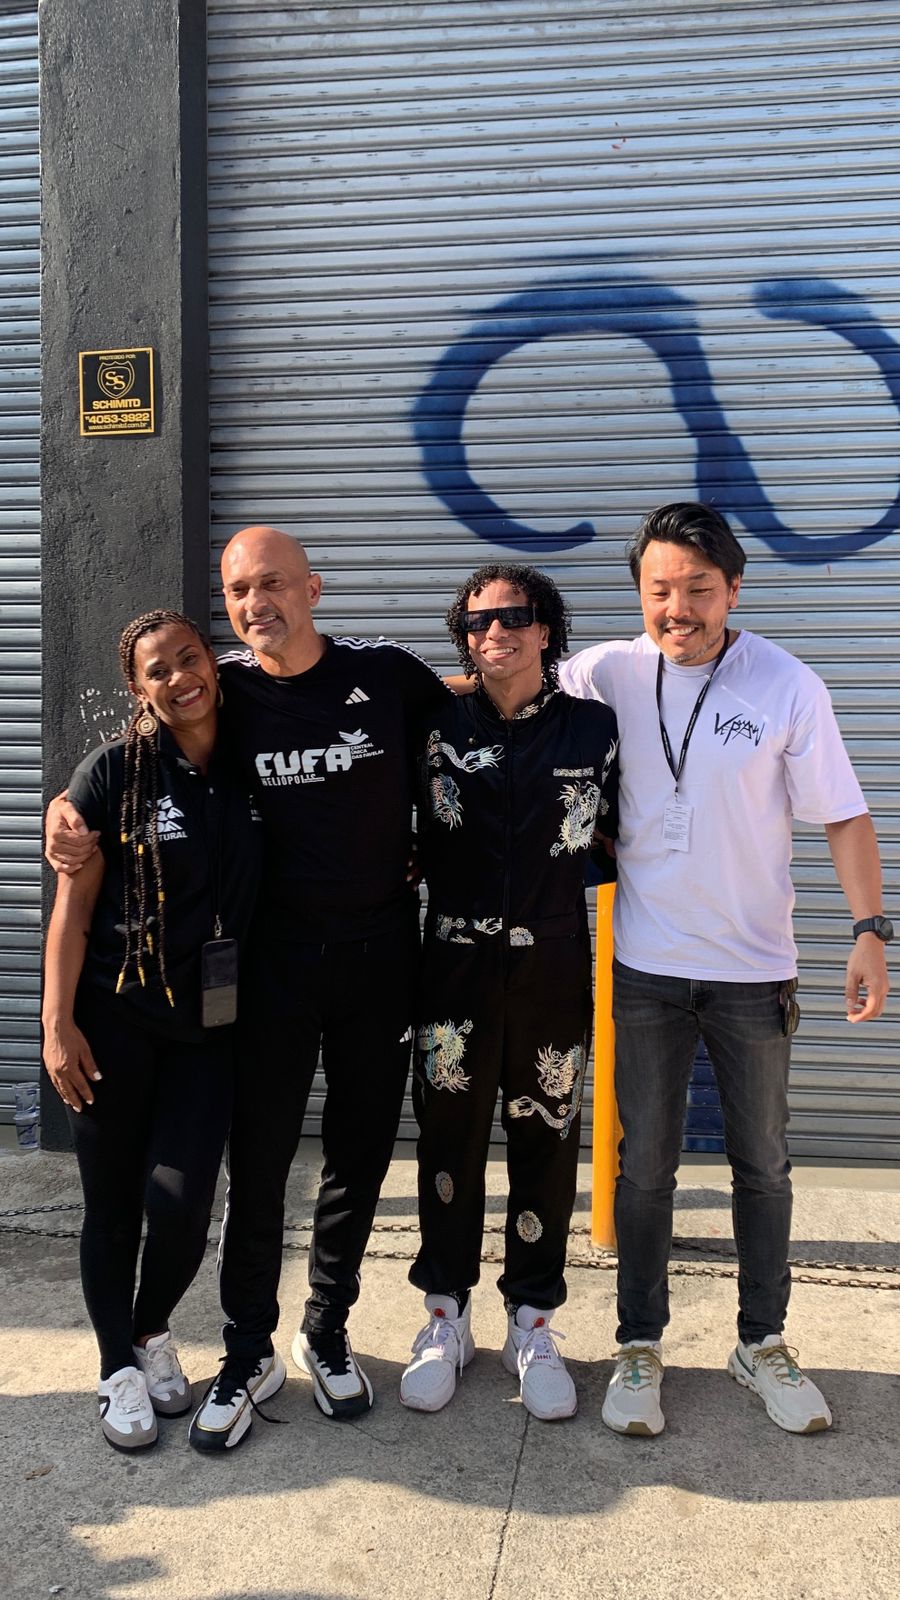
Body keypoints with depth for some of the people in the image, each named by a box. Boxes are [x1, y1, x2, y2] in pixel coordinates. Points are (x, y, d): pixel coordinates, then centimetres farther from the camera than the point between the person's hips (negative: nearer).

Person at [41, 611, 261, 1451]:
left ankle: (154, 1331, 28)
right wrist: (57, 1024, -10)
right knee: (113, 1201, 8)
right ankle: (118, 1367, 29)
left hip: (209, 1022, 2)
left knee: (182, 1197, -3)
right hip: (115, 1016, -2)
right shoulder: (113, 771, -8)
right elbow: (72, 906, -7)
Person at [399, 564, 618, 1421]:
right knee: (449, 1139, 8)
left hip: (553, 964, 0)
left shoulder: (593, 729, 1)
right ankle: (446, 1317, 27)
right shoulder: (438, 726, 1)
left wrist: (551, 877, -3)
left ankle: (531, 1324, 26)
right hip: (456, 964, 0)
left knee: (545, 1142, 8)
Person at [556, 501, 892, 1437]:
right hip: (646, 965, 0)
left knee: (763, 1166, 14)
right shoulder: (605, 674, -4)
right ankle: (639, 1347, 28)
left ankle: (762, 1344, 33)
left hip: (755, 969, 0)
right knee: (644, 1166, 10)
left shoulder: (788, 686, -7)